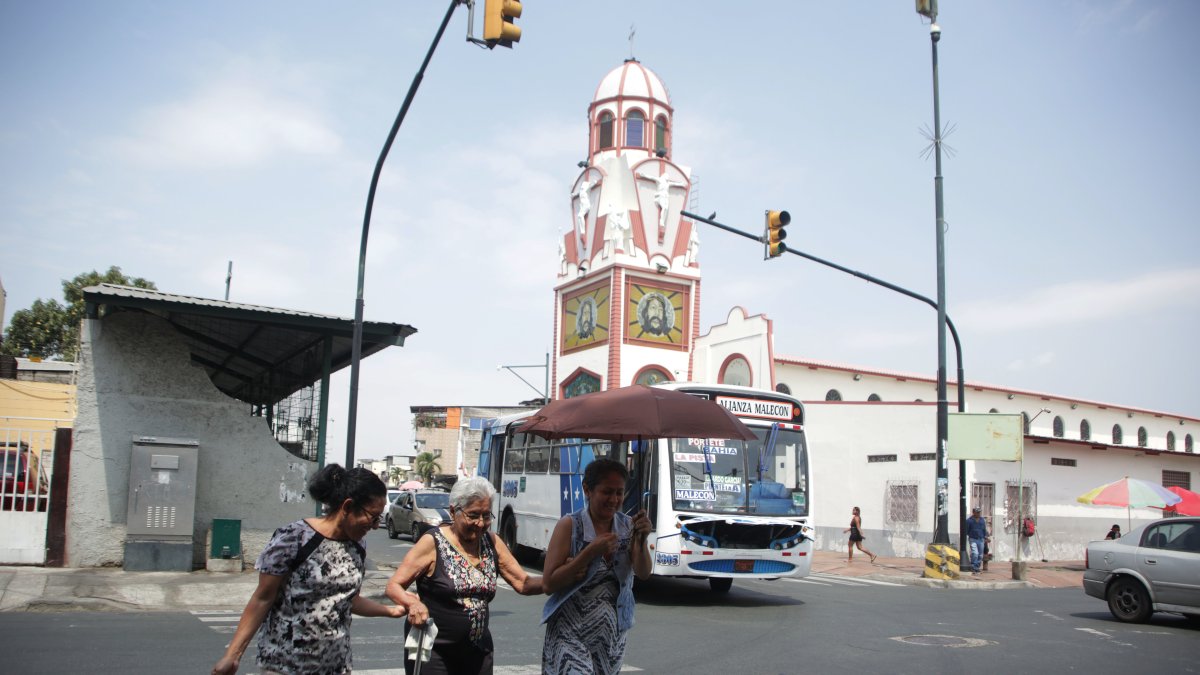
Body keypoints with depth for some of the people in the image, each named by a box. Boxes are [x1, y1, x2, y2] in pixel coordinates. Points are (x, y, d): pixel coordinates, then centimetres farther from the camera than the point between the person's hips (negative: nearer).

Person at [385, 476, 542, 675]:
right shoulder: (432, 543, -11)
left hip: (478, 653, 4)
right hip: (433, 651, -4)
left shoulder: (492, 543, 2)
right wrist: (413, 603, -30)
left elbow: (522, 583, 1)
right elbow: (394, 586, -10)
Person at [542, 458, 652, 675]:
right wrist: (590, 552, -22)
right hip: (572, 633, -4)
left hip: (613, 633, 4)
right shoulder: (570, 525, -10)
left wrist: (641, 540, -28)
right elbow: (549, 584, -13)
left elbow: (643, 573, -10)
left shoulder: (628, 526, 0)